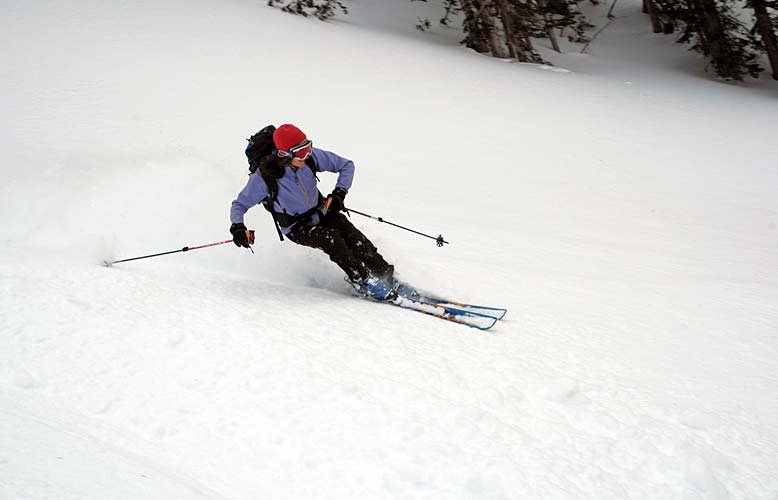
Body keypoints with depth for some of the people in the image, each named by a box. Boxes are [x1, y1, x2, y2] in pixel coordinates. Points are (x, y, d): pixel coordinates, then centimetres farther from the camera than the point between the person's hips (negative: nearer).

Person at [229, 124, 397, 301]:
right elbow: (239, 204, -12)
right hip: (296, 227, -3)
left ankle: (386, 274, -10)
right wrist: (237, 227, -31)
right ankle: (363, 281, -18)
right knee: (330, 238, -28)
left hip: (321, 211, 3)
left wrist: (339, 193, -19)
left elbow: (347, 165, -6)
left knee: (352, 235, -20)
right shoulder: (264, 176, -24)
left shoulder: (311, 156, -17)